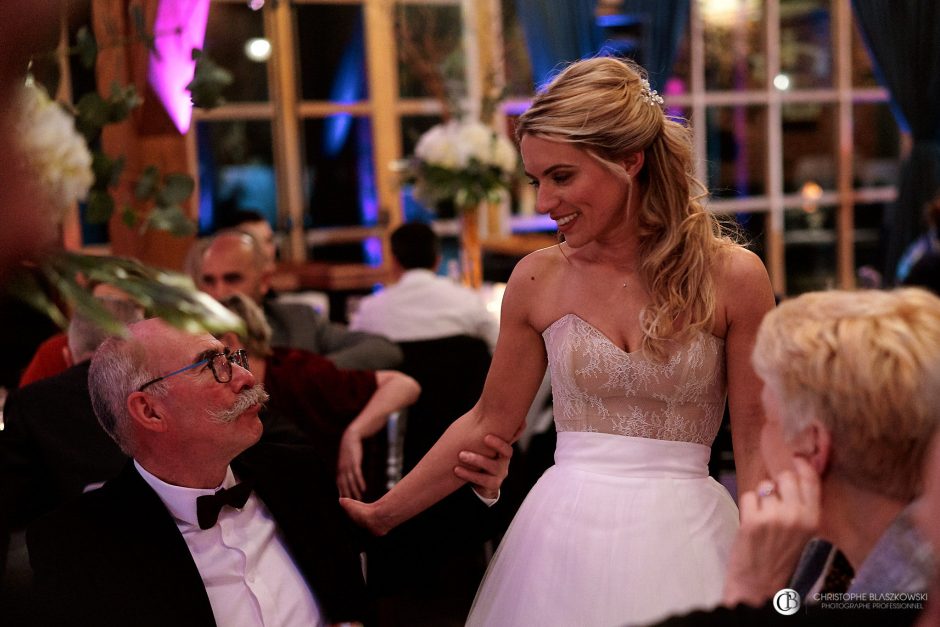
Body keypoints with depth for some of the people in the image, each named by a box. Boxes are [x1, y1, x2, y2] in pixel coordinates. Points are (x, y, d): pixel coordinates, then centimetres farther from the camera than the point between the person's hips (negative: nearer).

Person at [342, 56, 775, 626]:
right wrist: (383, 514, 9)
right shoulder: (537, 279, -2)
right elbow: (490, 422, 6)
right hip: (562, 535, 2)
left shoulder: (732, 276, -8)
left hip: (684, 534, -1)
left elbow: (756, 440, -4)